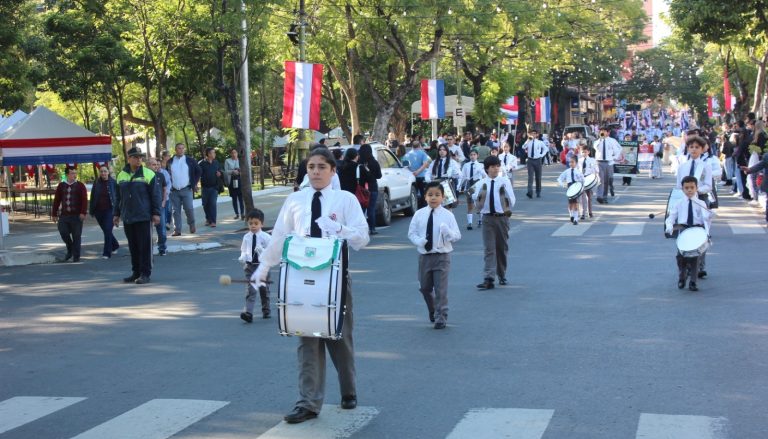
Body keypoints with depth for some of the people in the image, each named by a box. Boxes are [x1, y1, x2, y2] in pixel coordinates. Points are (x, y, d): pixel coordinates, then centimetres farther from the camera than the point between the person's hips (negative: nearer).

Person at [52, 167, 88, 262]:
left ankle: (76, 257, 9)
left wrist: (83, 212, -17)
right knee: (63, 232, -7)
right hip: (64, 215, 2)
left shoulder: (80, 186, 1)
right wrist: (54, 214, 7)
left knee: (76, 236, 0)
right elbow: (56, 200, 10)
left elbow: (84, 200, -6)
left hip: (76, 215, -2)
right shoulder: (61, 186, 8)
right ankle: (70, 250, 18)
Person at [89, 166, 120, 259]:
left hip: (109, 210, -4)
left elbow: (118, 196, -1)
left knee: (107, 231, -10)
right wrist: (91, 211, 6)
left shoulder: (113, 182, -3)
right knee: (106, 231, 15)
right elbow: (92, 197, 9)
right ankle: (115, 245, 37)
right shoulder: (97, 183, 5)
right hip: (99, 211, 4)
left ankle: (107, 253, -5)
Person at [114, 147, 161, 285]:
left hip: (143, 217, -4)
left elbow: (155, 195, -4)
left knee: (144, 246, -4)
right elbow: (119, 197, 18)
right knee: (133, 247, 10)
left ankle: (145, 274, 0)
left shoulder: (148, 174, -3)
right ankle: (136, 272, 18)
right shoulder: (121, 175, 11)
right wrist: (117, 214, 16)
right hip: (127, 218, 5)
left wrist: (156, 213, -9)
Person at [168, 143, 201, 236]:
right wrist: (169, 185, 4)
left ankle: (192, 225, 15)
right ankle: (177, 230, 5)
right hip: (174, 190, 2)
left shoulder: (190, 161, 3)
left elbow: (198, 171, 10)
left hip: (186, 189, -2)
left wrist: (194, 183, 5)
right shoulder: (170, 162, 5)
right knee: (176, 211, 2)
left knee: (189, 208, -9)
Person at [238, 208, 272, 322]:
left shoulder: (266, 237, -7)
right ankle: (248, 312, -18)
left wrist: (262, 251, -25)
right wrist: (243, 257, -9)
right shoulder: (246, 237, 2)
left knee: (264, 289, 15)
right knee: (250, 289, -10)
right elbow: (244, 250, 11)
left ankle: (266, 311, 33)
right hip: (250, 265, 1)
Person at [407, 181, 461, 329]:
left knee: (441, 288, -2)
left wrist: (447, 232, -27)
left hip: (442, 256, -3)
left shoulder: (448, 215, -7)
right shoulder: (419, 214, -3)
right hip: (424, 255, 3)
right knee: (425, 287, 16)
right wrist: (418, 240, -16)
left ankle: (441, 318, 10)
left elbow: (457, 236, -7)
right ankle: (432, 310, 42)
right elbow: (411, 232, 4)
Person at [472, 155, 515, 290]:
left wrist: (505, 193, -10)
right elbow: (477, 201, 2)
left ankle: (502, 276, 25)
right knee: (489, 248, -7)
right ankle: (488, 279, -14)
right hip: (487, 217, 0)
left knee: (502, 248, 10)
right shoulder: (483, 183, 6)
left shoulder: (505, 182, 3)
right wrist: (481, 193, -13)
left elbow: (512, 201, 3)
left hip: (502, 217, 0)